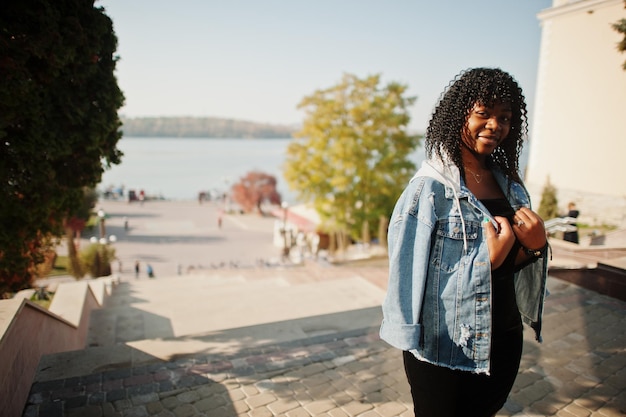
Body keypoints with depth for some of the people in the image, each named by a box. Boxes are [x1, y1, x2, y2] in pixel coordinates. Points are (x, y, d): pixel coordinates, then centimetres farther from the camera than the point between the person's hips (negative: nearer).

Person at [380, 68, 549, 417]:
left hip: (505, 343, 6)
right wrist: (489, 258, -24)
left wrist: (536, 245, -11)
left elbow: (513, 266, 9)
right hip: (442, 351, -6)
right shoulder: (430, 187, -18)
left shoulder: (512, 187, 3)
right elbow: (410, 275, -21)